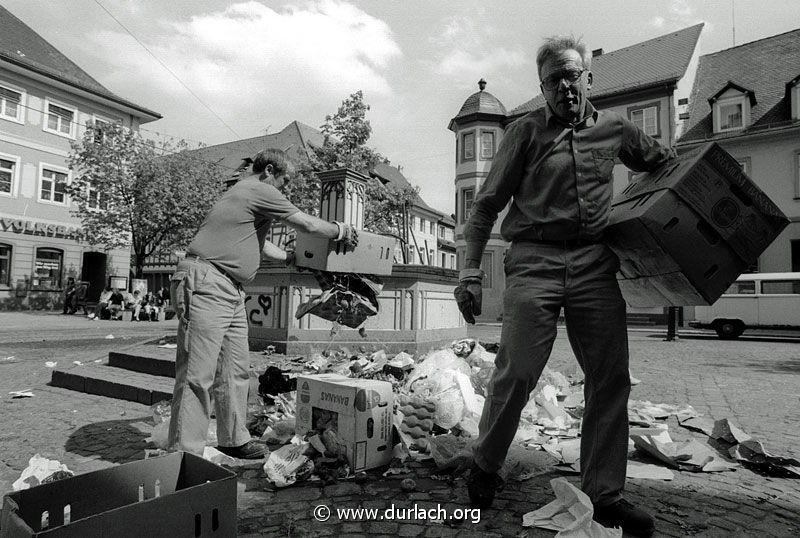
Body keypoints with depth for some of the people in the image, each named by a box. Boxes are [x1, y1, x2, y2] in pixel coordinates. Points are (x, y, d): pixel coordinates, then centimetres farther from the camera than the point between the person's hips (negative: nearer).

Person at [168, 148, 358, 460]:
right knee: (198, 374, -8)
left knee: (235, 370, 11)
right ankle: (184, 453, -1)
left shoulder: (244, 194, 25)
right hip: (206, 284, -11)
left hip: (230, 293, 11)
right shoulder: (260, 191, -6)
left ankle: (233, 440, 21)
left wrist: (291, 258, 43)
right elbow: (308, 225, -5)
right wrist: (342, 231, 10)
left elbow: (259, 243, 35)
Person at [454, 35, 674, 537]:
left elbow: (661, 161, 34)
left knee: (611, 378, 3)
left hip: (595, 264, 4)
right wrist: (470, 272, -5)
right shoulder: (526, 131, 4)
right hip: (534, 261, -3)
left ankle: (604, 494, 18)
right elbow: (487, 204, 2)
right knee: (517, 372, -9)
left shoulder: (615, 128, 14)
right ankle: (485, 467, 16)